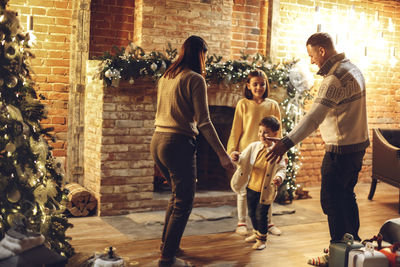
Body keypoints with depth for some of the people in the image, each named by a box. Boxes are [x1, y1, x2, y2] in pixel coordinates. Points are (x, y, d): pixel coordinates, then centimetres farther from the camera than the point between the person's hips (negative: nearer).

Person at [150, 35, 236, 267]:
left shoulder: (165, 77, 13)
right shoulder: (195, 79, -10)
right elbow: (204, 122, -15)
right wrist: (222, 154, -14)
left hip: (158, 141, 8)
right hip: (178, 143, -8)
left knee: (177, 195, 25)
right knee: (184, 203, 3)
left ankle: (167, 243, 35)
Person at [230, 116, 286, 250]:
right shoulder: (253, 146, -1)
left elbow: (282, 168, -6)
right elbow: (243, 160, 3)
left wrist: (279, 177, -27)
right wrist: (236, 158, -20)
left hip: (266, 190, -5)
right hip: (251, 187, 5)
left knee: (261, 214, 0)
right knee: (252, 212, 18)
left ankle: (262, 239, 20)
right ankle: (256, 233, 41)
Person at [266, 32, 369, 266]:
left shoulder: (335, 78, -22)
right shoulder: (351, 68, 11)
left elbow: (314, 117, -32)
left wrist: (287, 142, -37)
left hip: (342, 149, -10)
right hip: (357, 144, 10)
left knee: (332, 200, -2)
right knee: (346, 195, 21)